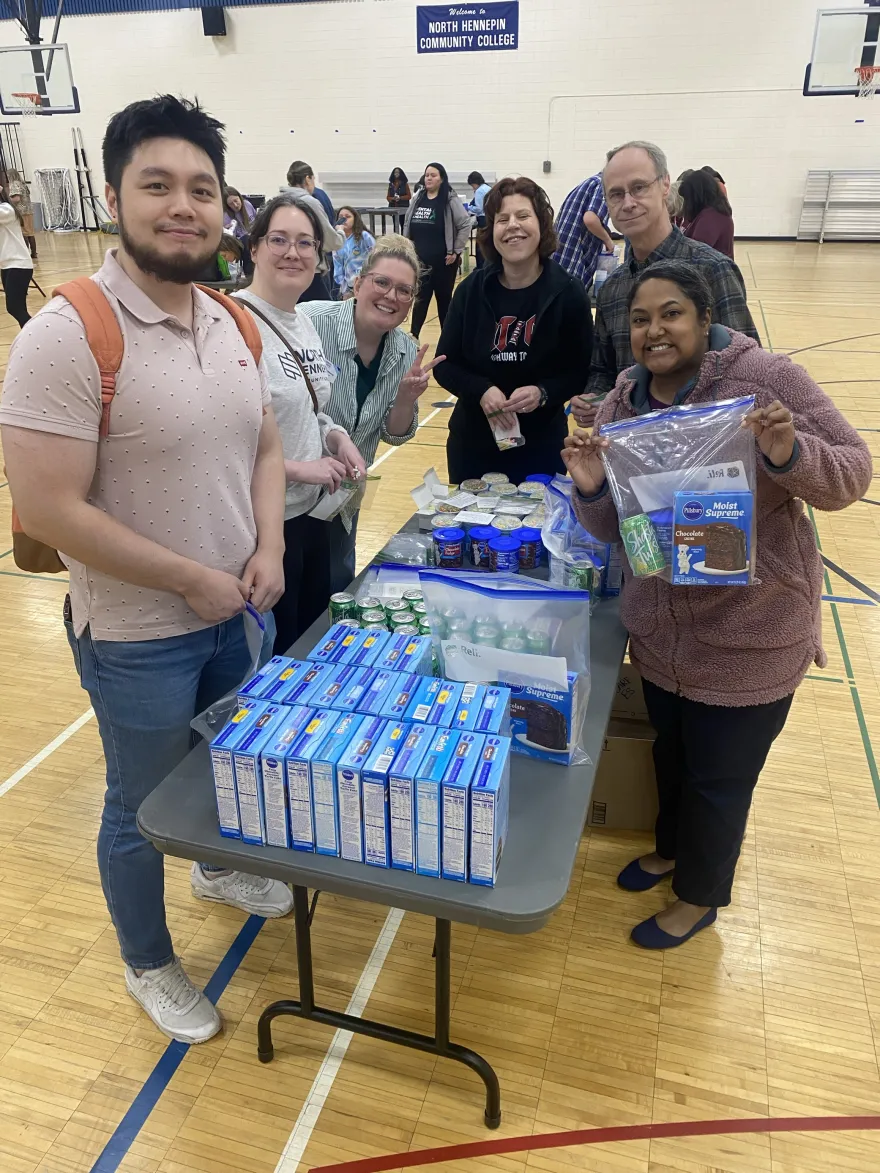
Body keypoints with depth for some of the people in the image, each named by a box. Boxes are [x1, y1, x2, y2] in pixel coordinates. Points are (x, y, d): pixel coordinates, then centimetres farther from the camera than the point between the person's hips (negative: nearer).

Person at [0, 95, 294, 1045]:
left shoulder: (235, 325, 1)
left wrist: (268, 550, -6)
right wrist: (192, 579, -18)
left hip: (238, 611, 6)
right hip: (137, 636, -6)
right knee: (142, 807, 15)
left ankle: (220, 869, 59)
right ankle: (148, 964, 43)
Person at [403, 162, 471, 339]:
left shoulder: (450, 200, -7)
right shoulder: (418, 199, 8)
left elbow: (465, 225, -9)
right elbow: (407, 225, 16)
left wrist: (456, 251, -11)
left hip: (443, 261, -4)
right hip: (421, 260, 4)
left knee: (444, 299, 6)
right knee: (421, 298, 6)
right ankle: (414, 336, 9)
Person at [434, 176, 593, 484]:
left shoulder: (568, 293, -6)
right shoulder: (471, 289, -2)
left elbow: (582, 371, -3)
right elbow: (445, 365, 0)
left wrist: (542, 393, -22)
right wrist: (481, 390, -19)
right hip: (473, 442, 2)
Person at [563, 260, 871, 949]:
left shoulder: (766, 377, -14)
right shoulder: (624, 403, 1)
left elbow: (851, 472, -10)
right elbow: (613, 528, 4)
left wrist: (789, 454, -30)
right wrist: (590, 486, -18)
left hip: (749, 637, -5)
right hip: (661, 630, 5)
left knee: (720, 776, 12)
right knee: (671, 750, 25)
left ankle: (700, 896, 38)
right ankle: (673, 847, 53)